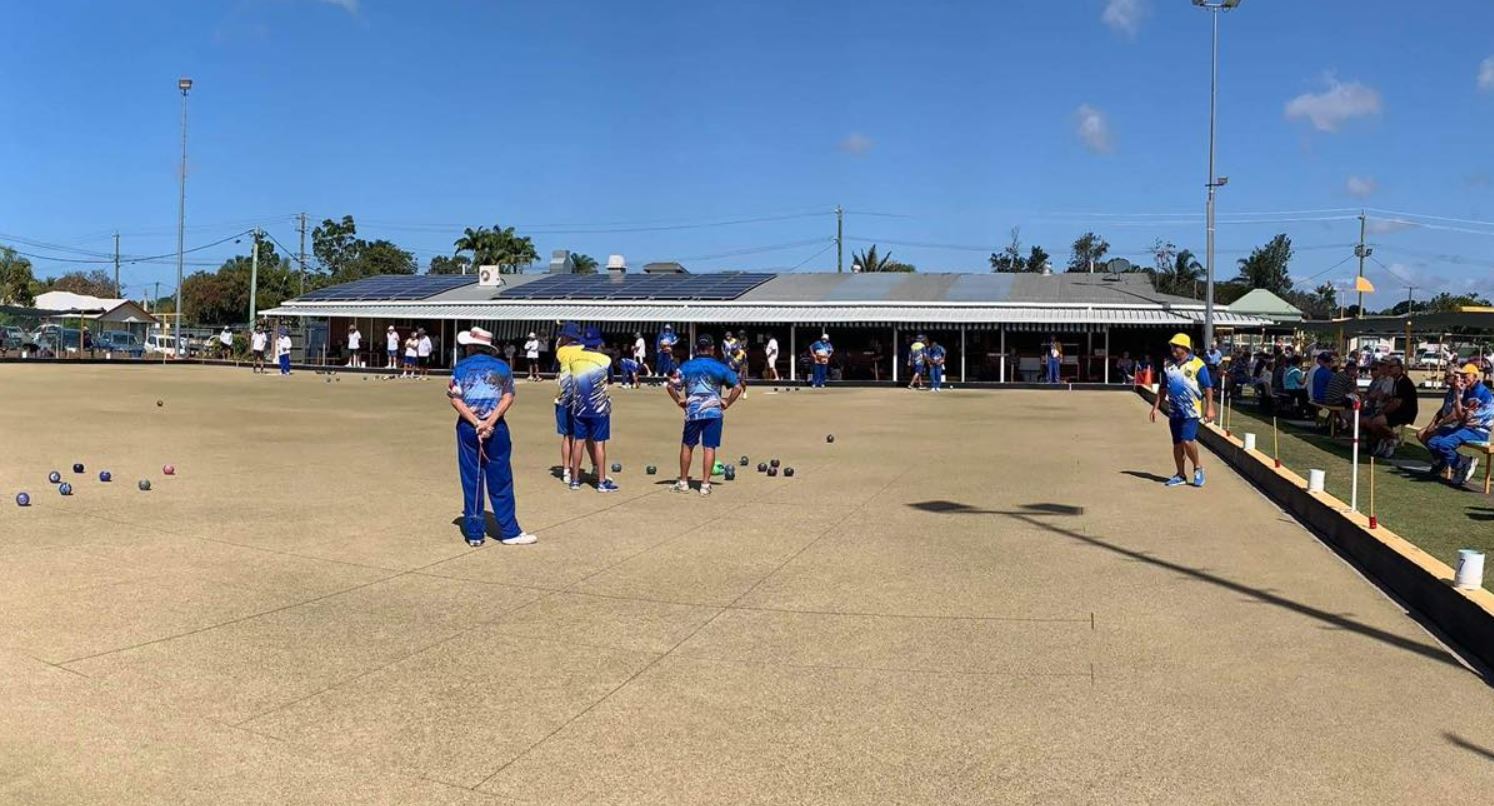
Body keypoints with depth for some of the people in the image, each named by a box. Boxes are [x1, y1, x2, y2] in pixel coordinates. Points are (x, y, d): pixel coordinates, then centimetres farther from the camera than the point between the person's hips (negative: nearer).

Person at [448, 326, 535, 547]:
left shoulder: (460, 367, 3)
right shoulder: (502, 367, 5)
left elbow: (455, 400, -6)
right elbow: (508, 397, -6)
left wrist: (476, 423, -12)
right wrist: (489, 422, -13)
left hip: (467, 428, 0)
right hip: (497, 429, 0)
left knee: (471, 482, 7)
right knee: (500, 482, 5)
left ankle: (474, 533, 10)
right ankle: (509, 531, 8)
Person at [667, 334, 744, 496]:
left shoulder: (686, 366, 2)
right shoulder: (720, 367, 1)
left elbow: (670, 385, -3)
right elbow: (738, 386, -2)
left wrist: (679, 401, 8)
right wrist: (727, 403, 5)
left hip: (693, 411, 1)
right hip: (714, 412, -1)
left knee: (687, 446, 14)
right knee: (710, 448, 1)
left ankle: (683, 482, 20)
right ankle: (705, 484, -1)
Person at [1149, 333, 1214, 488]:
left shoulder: (1197, 364, -7)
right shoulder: (1169, 365, 10)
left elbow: (1208, 388, -7)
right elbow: (1163, 388, 17)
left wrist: (1209, 408, -11)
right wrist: (1156, 407, 14)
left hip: (1191, 411, -6)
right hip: (1174, 411, 6)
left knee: (1188, 441, -15)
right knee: (1177, 444, 9)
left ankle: (1198, 467, 9)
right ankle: (1180, 475, 18)